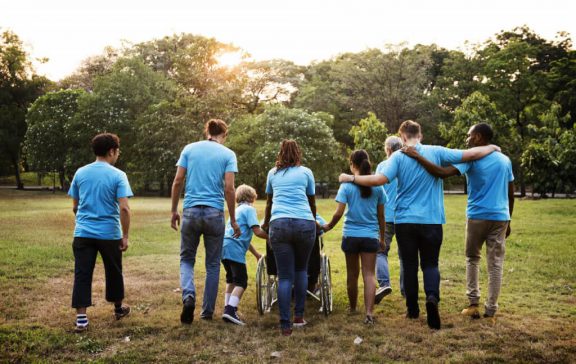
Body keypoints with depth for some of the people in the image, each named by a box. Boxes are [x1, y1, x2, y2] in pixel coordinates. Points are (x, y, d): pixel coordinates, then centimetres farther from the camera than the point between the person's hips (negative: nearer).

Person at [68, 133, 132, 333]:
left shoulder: (80, 173, 5)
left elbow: (75, 206, 13)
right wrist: (125, 236, -8)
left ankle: (81, 318, -3)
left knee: (82, 274, 2)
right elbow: (124, 208, -15)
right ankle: (118, 308, 34)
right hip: (109, 233, -2)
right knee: (113, 272, 16)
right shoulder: (118, 175, -8)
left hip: (83, 233, 2)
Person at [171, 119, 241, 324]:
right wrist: (233, 220, 0)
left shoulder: (189, 149, 7)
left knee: (186, 258, 15)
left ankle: (188, 295, -11)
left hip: (191, 211, 1)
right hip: (215, 214, -1)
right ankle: (207, 311, 18)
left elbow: (178, 181, 2)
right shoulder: (228, 154, 2)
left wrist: (174, 211, 11)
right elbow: (229, 188, -6)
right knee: (213, 264, 12)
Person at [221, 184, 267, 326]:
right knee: (241, 282, -7)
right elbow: (257, 231, -12)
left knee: (231, 280, 22)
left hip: (224, 247, 9)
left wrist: (256, 254, 37)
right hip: (235, 249, -9)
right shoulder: (249, 209, 1)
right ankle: (230, 310, -20)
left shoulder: (237, 210, 28)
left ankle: (228, 308, 24)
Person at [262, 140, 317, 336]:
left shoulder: (273, 173, 21)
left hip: (279, 224, 0)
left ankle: (285, 325, -2)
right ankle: (299, 316, 19)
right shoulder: (306, 172, 17)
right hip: (305, 224, 0)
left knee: (285, 276, 2)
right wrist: (313, 221, 48)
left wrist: (265, 223, 52)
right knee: (301, 270, 18)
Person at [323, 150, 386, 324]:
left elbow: (338, 213, -11)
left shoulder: (346, 185, -6)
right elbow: (381, 216, 5)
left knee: (352, 274, 13)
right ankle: (369, 312, -10)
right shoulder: (377, 186, 1)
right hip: (371, 236, 1)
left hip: (351, 235, 0)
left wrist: (328, 226, 7)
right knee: (369, 274, 1)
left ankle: (353, 308, 29)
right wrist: (382, 238, 15)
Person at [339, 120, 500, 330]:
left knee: (409, 265, 12)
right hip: (431, 220, 1)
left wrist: (351, 178, -7)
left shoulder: (398, 157, -5)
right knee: (430, 263, 9)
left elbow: (380, 179, -17)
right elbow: (470, 155, 0)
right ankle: (432, 296, -18)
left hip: (405, 221, 0)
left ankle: (412, 309, 19)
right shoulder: (436, 152, -1)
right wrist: (492, 148, 18)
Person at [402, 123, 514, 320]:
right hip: (500, 217, 3)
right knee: (496, 264, 6)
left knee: (472, 259, 15)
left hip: (478, 216, -3)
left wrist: (417, 157, -19)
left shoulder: (471, 158, -8)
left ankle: (473, 304, 10)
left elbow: (443, 172, -22)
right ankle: (491, 309, 8)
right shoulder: (505, 160, 9)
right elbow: (511, 194, 13)